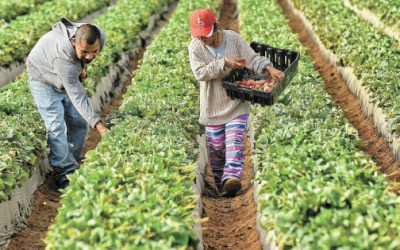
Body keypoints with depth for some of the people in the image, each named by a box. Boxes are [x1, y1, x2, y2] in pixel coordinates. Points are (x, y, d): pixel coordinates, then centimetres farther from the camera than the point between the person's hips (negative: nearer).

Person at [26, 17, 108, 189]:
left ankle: (73, 165, 20)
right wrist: (98, 124, -45)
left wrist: (81, 69, -7)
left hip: (70, 76, 7)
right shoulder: (63, 56, -45)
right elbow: (77, 96, -41)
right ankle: (64, 174, -7)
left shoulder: (99, 36, -26)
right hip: (45, 79, -6)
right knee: (57, 126, -14)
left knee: (79, 122, 6)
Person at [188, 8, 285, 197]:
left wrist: (270, 69, -30)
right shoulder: (195, 47, -8)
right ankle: (220, 183, 27)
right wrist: (225, 63, -30)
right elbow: (200, 73, -21)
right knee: (216, 148, 10)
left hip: (237, 104, -1)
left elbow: (253, 58, -12)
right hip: (213, 107, 1)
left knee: (234, 142, -17)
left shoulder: (233, 39, -8)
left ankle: (231, 180, -30)